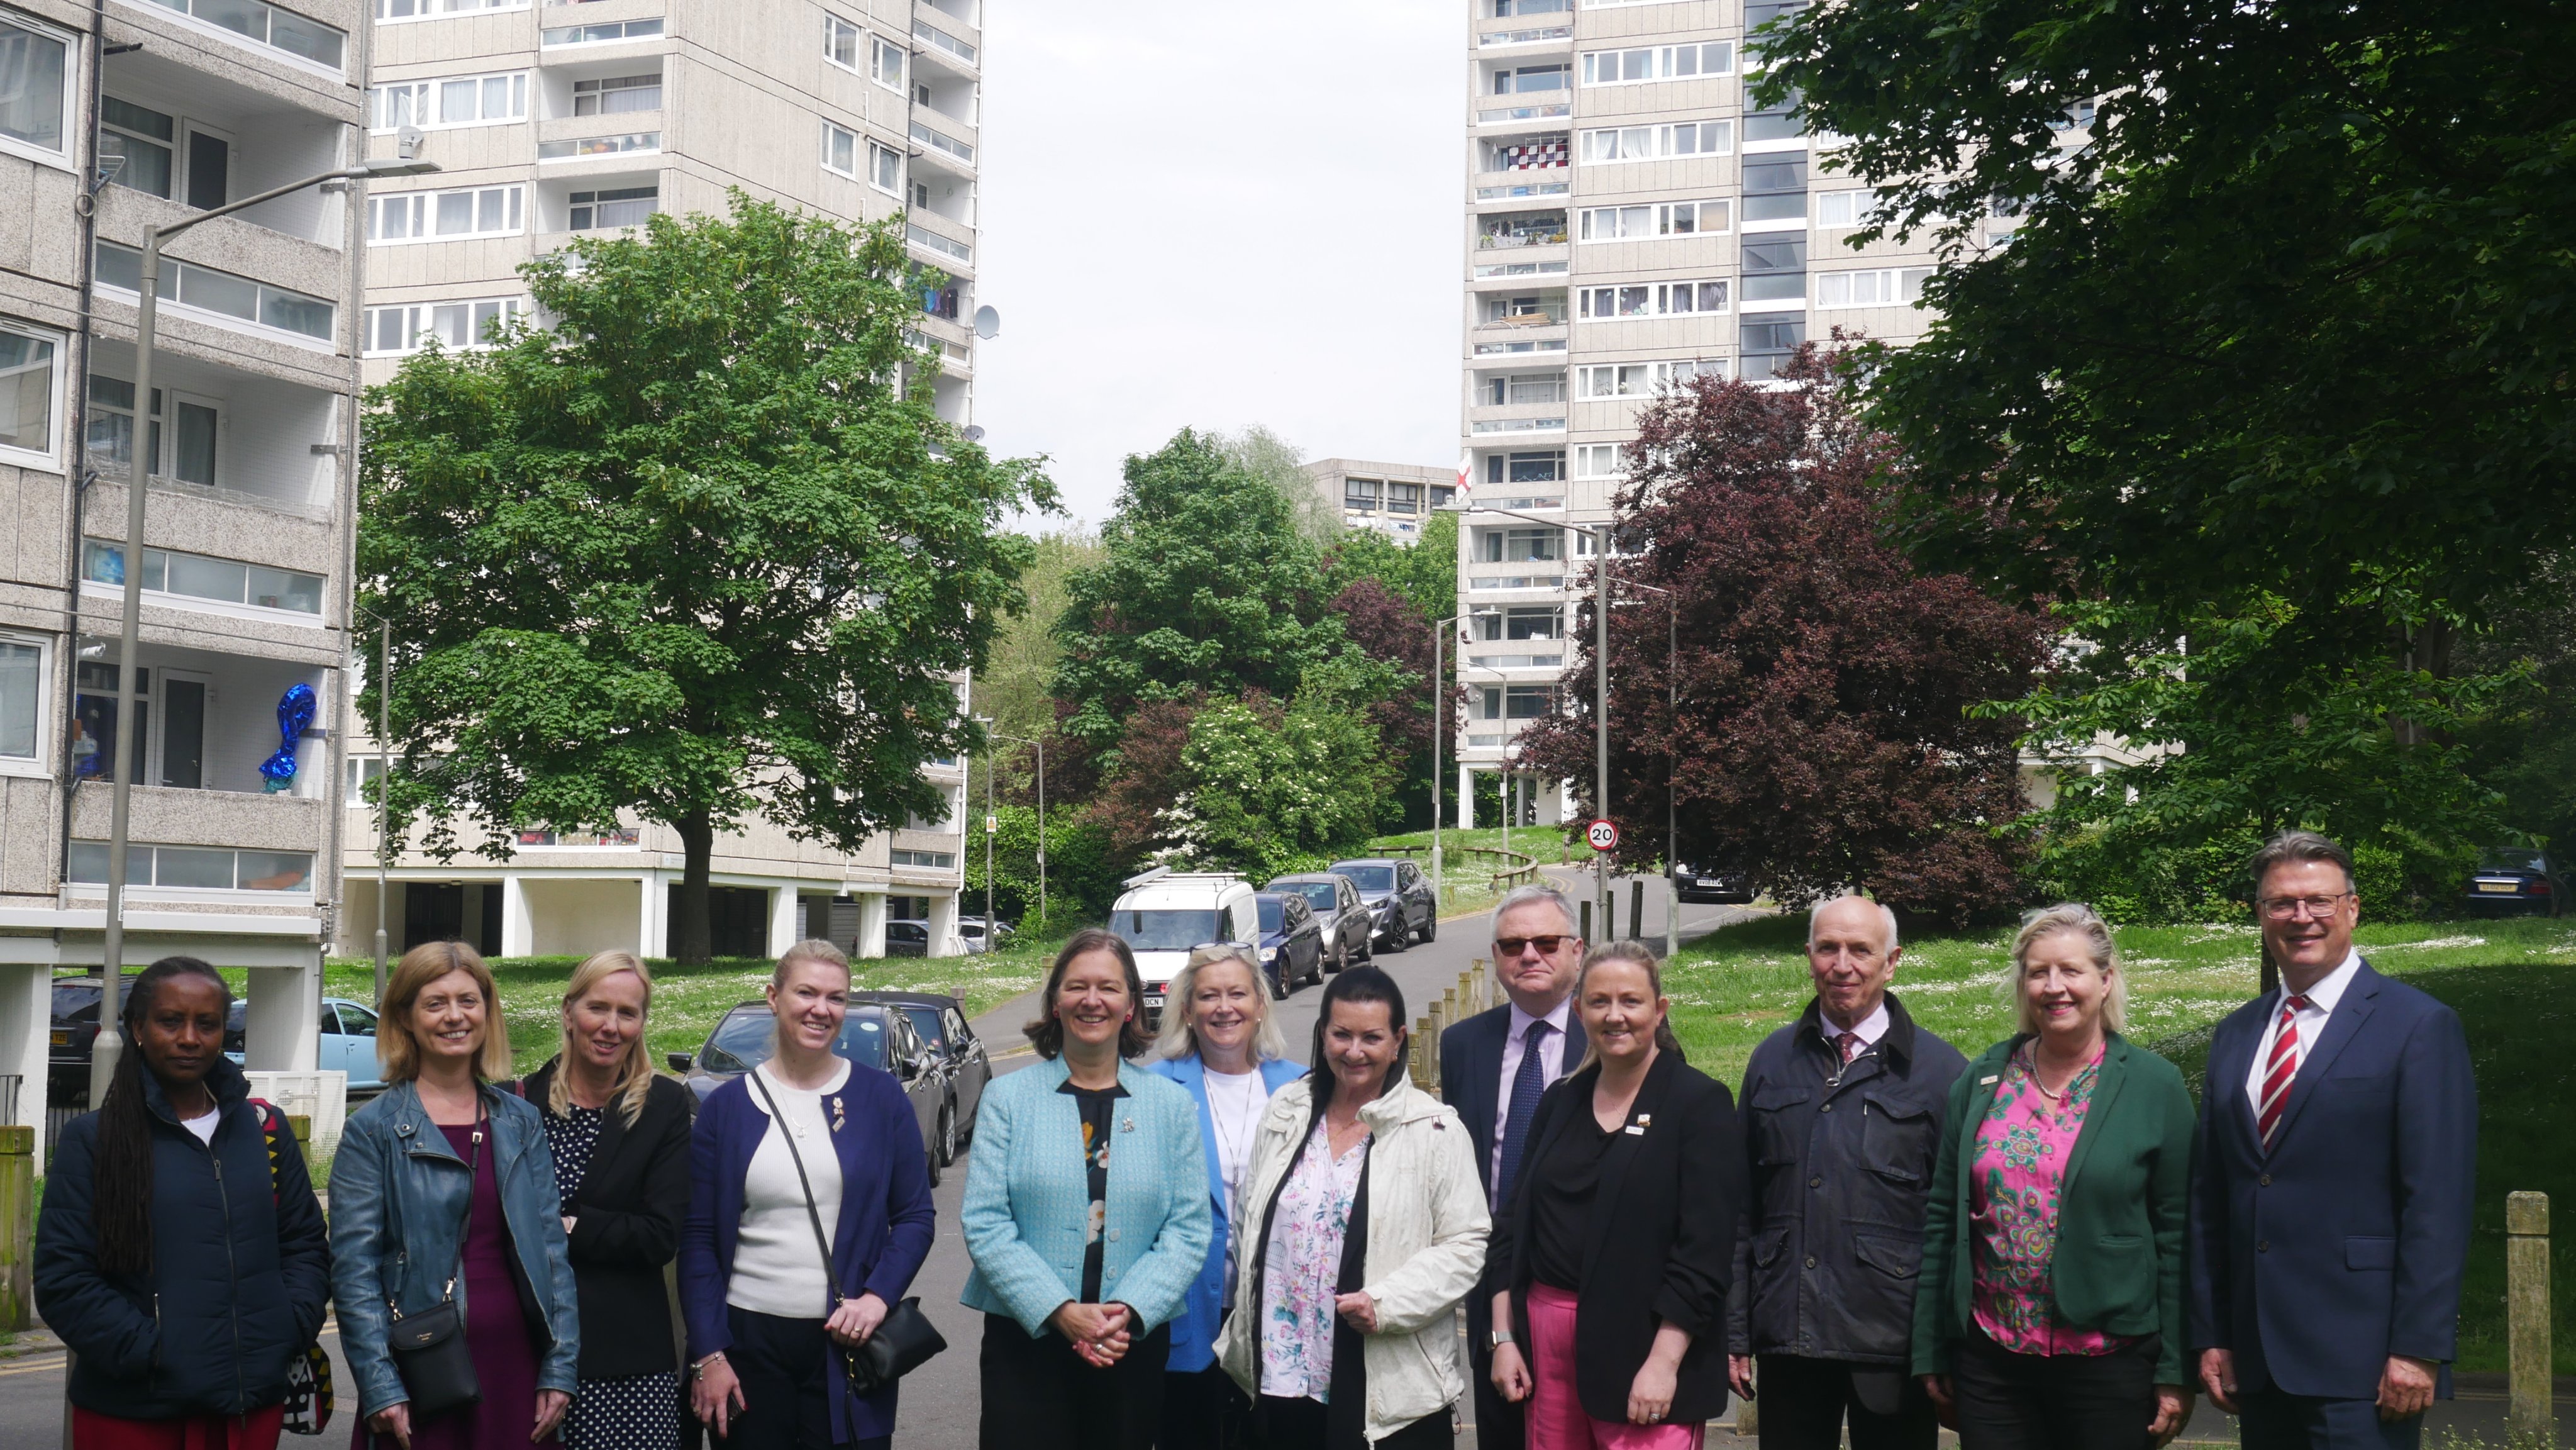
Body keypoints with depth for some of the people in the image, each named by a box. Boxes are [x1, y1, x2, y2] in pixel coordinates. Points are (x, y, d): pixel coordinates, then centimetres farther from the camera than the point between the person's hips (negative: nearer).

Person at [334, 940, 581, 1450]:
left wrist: (560, 1369, 2)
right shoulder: (373, 1130, -2)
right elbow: (354, 1269, -6)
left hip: (513, 1365, 3)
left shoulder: (522, 1121, 10)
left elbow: (550, 1249, 9)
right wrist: (381, 1388, -13)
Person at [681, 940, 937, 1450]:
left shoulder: (882, 1098, 4)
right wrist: (708, 1354, -4)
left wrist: (878, 1296, -12)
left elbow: (916, 1216, 5)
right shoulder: (726, 1106, 4)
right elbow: (698, 1239, 3)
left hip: (846, 1342, 0)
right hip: (748, 1343, 0)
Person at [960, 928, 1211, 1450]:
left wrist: (1129, 1310, -15)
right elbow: (984, 1224, -6)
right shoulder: (1008, 1098, 1)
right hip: (1026, 1339, -1)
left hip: (1135, 1343, 2)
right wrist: (1061, 1311, -16)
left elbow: (1190, 1230, 0)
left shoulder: (1173, 1104, 6)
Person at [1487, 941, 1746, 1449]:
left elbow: (1705, 1248, -11)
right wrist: (1504, 1337, 6)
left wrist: (1664, 1360, -17)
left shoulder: (1700, 1103, -5)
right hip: (1547, 1336, 5)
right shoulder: (1561, 1102, 13)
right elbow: (1515, 1223, 14)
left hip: (1644, 1346, -5)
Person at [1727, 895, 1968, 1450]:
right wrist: (1735, 1332, 7)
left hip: (1892, 1343, -2)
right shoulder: (1773, 1062, 10)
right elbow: (1742, 1209, 11)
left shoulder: (1939, 1069, 1)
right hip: (1788, 1338, 3)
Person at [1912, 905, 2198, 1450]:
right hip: (1989, 1359, 3)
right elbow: (1943, 1218, 9)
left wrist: (2176, 1372, -5)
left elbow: (2177, 1236, -2)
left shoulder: (2155, 1087, -2)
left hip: (2109, 1360, -2)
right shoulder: (1980, 1081, 6)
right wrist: (1931, 1353, 8)